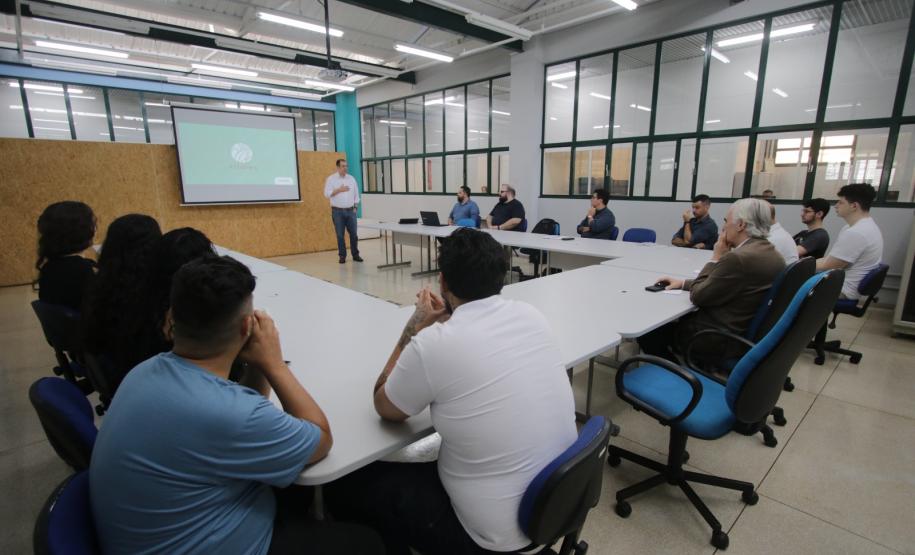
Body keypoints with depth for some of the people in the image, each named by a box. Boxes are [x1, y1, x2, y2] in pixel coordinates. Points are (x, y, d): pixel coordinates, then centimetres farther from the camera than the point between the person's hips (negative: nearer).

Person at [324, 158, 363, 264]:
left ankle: (355, 254, 13)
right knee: (340, 235, 1)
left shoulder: (351, 178, 9)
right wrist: (339, 190, -15)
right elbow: (327, 193, -9)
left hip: (350, 211, 3)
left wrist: (355, 207, 6)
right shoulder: (331, 179, -2)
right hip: (337, 211, -3)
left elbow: (356, 194, 11)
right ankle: (342, 256, 10)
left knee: (353, 234, 3)